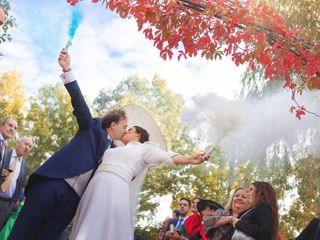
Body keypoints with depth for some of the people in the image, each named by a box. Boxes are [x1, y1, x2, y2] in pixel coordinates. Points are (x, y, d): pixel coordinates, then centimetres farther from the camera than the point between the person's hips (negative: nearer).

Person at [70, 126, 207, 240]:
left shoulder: (143, 147, 13)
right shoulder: (116, 149, 32)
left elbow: (166, 157, 0)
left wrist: (189, 159, -15)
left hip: (115, 187, -6)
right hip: (97, 185, 6)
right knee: (88, 229, -1)